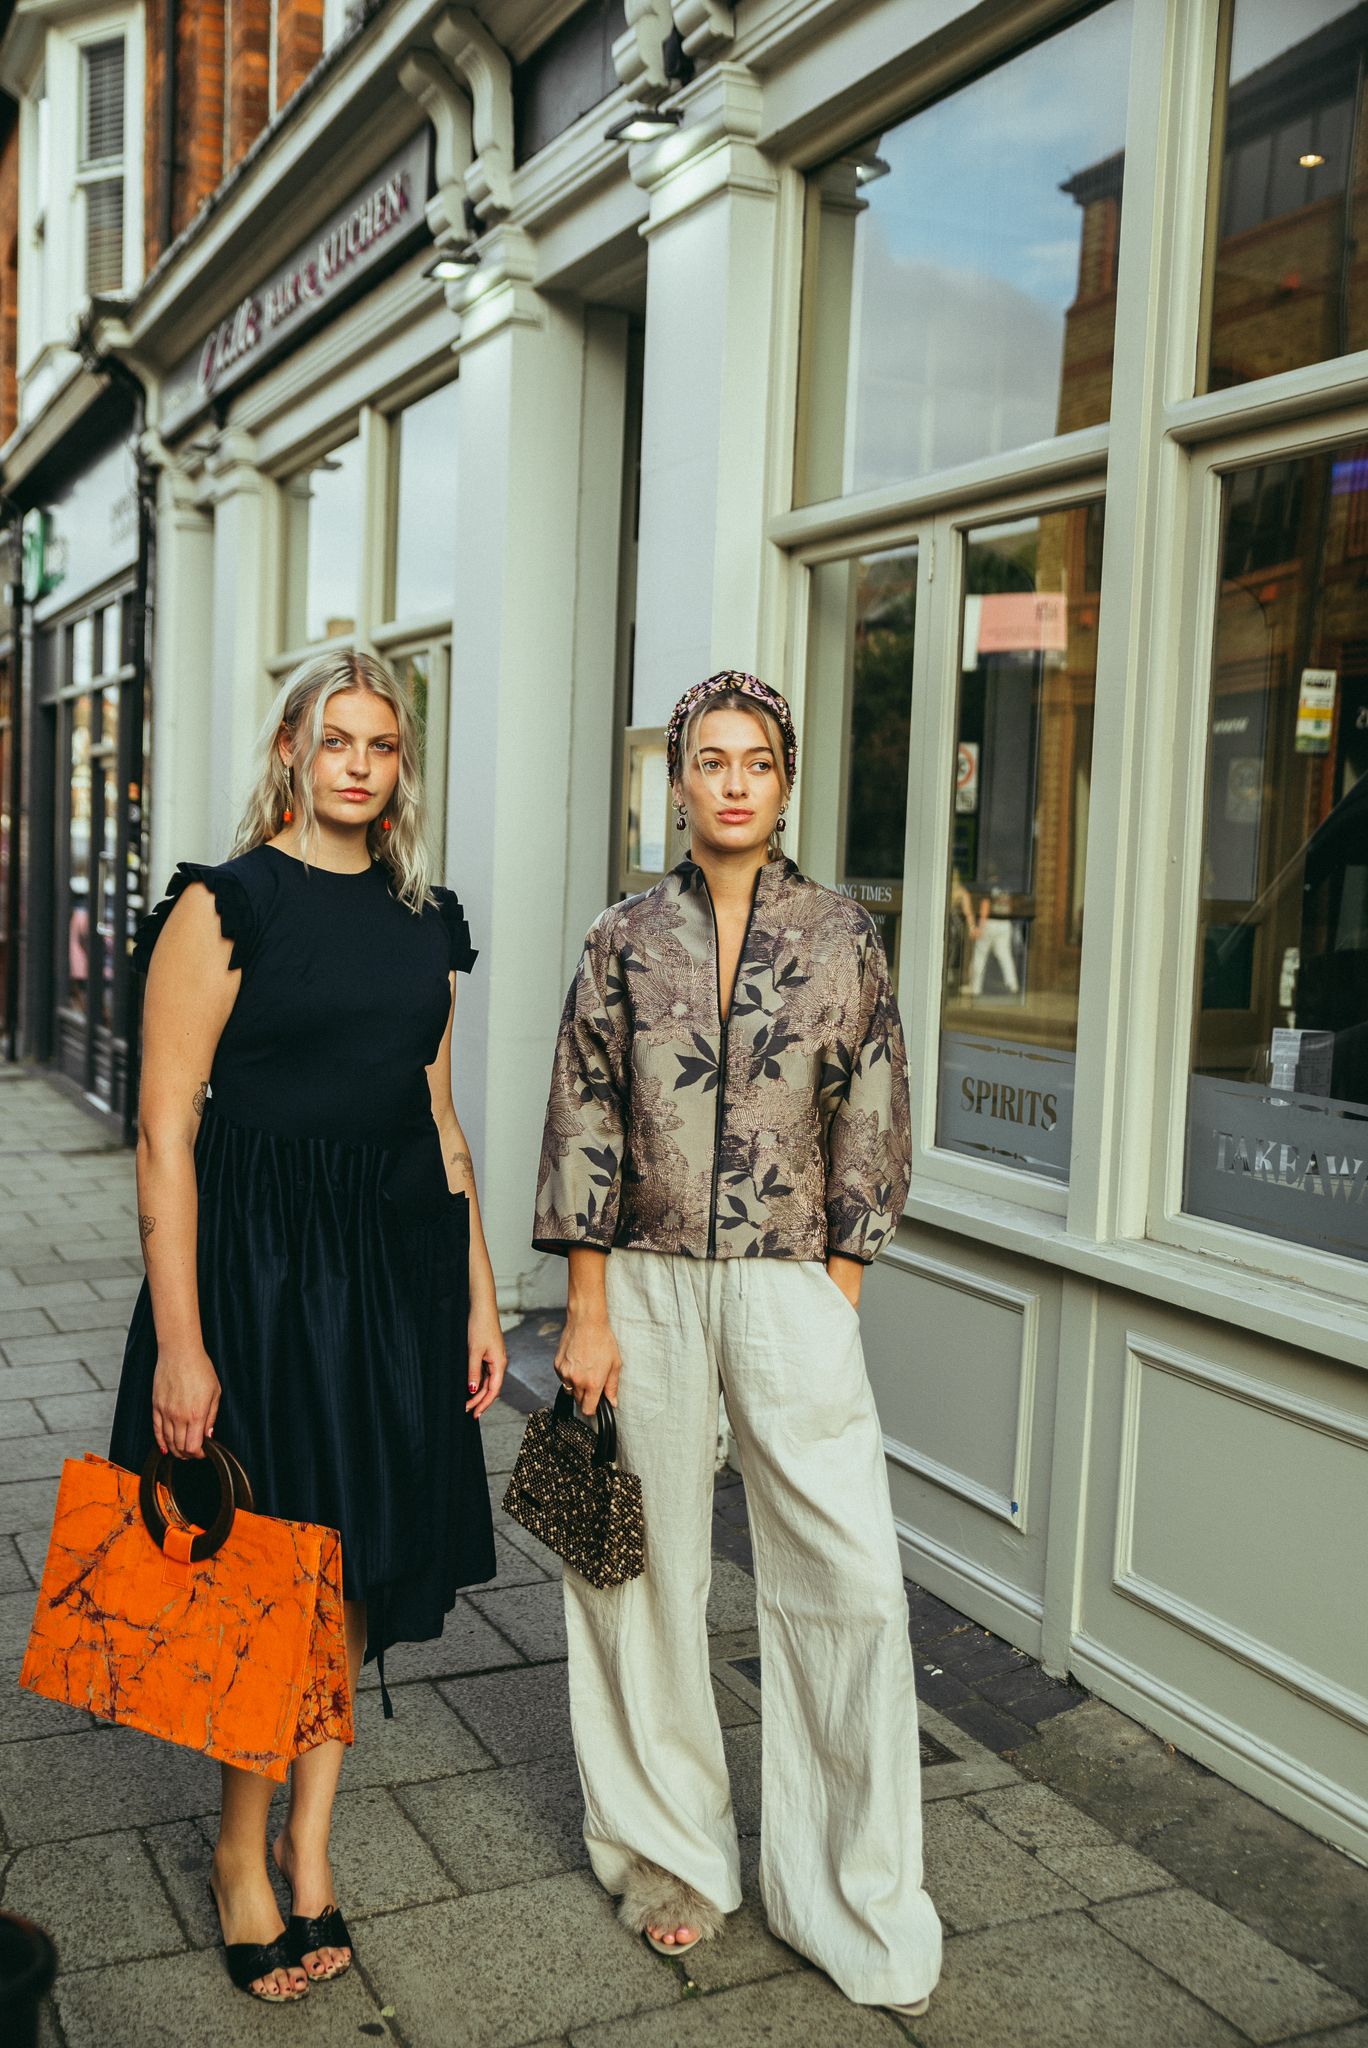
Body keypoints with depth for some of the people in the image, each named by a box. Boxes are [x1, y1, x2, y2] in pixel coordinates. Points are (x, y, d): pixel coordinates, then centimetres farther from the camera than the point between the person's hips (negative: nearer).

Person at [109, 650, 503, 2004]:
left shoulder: (424, 918, 9)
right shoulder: (224, 907, -9)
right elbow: (163, 1133, -12)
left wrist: (477, 1292, 10)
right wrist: (179, 1342, -16)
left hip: (398, 1257, 6)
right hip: (256, 1253, -5)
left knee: (361, 1556, 13)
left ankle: (310, 1833, 31)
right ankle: (240, 1850, 28)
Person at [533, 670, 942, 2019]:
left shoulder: (841, 938, 2)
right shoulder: (626, 940, 2)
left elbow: (870, 1132, 3)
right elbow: (584, 1129, 2)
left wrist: (835, 1299, -1)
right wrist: (588, 1312, -3)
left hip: (790, 1287, 0)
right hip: (646, 1286, 1)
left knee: (849, 1579, -2)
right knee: (645, 1570, 9)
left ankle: (854, 1901, 16)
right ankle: (671, 1856, 30)